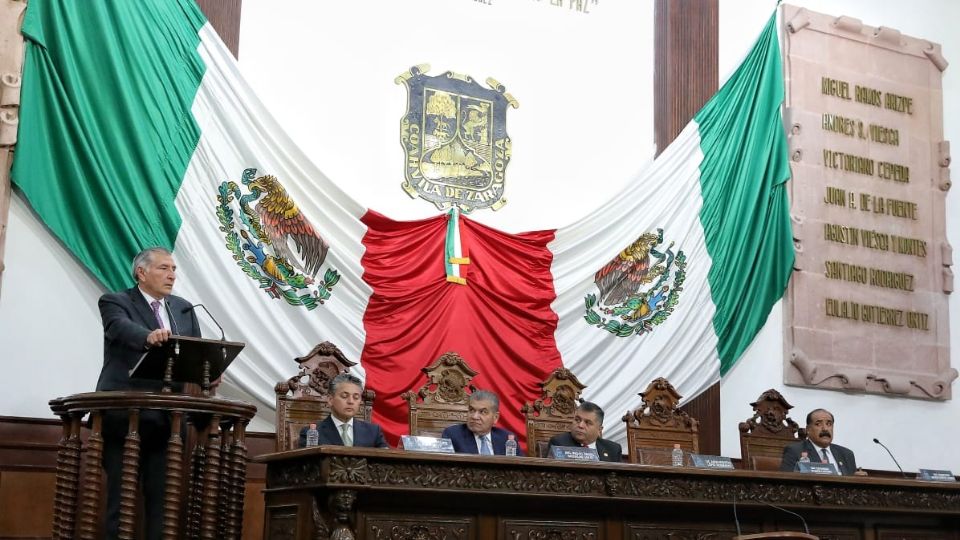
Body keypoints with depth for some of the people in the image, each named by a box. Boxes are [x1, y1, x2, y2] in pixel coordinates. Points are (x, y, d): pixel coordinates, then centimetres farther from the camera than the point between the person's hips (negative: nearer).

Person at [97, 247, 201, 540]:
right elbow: (121, 328, -22)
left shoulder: (184, 309, 18)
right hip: (125, 416, -5)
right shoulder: (115, 302, 0)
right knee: (121, 496, -1)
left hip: (167, 418, 5)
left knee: (164, 499, 5)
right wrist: (149, 337, -44)